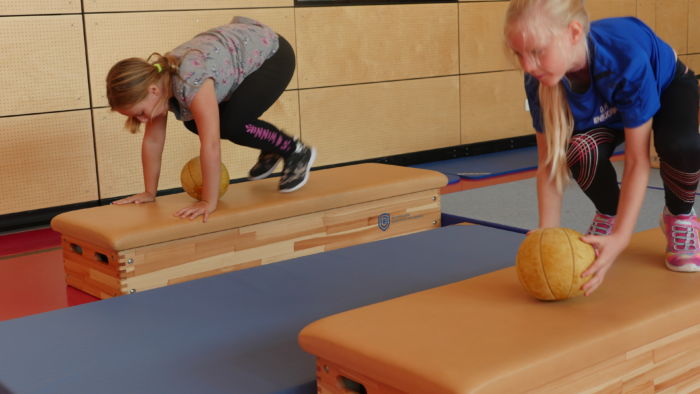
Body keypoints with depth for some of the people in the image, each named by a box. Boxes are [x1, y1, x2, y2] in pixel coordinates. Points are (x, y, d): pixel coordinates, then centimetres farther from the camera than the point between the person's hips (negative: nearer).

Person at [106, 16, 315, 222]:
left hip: (270, 52, -8)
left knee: (232, 125, -24)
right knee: (195, 122, 0)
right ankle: (271, 149, 17)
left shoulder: (190, 81, -38)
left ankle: (296, 152, 0)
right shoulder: (155, 79, -13)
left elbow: (210, 144, -40)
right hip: (240, 54, 8)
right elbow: (152, 140, -5)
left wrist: (209, 202, -36)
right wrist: (149, 193, -1)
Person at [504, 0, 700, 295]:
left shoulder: (627, 57, -45)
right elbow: (549, 163, -24)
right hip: (605, 112, 2)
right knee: (581, 151, -31)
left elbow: (637, 160, -39)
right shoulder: (538, 80, -33)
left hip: (667, 86, -2)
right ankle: (608, 214, 2)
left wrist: (620, 238, -46)